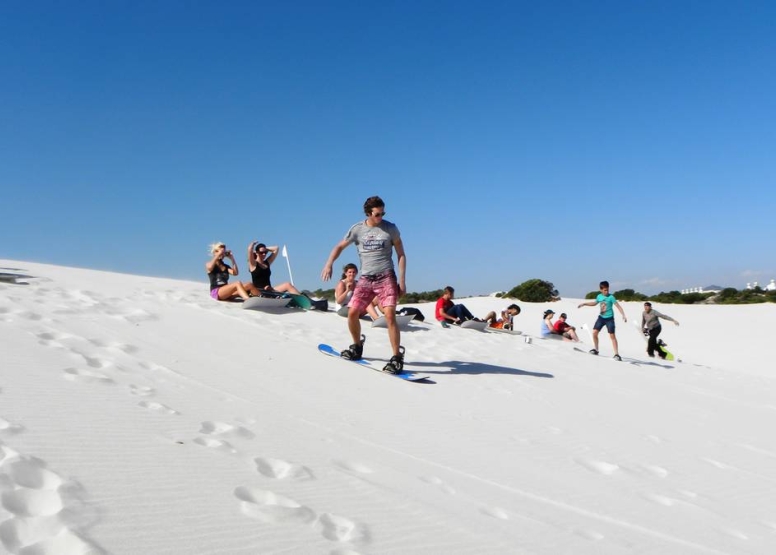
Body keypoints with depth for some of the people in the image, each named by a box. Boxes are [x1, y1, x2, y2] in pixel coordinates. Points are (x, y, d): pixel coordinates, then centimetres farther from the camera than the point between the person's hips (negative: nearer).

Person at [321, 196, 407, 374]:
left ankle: (397, 358, -13)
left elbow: (401, 255, 3)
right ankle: (357, 347, 23)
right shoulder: (357, 229, 5)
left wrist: (402, 281, -4)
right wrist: (329, 264, -4)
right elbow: (340, 246, 14)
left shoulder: (390, 228, 0)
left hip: (386, 277, -3)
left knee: (390, 315, -18)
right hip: (365, 279, 3)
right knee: (352, 313, -3)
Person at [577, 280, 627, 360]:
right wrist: (584, 304, 25)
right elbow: (594, 303, 23)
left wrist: (623, 315, -27)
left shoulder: (611, 297, -13)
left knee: (612, 335, -8)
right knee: (594, 332, 0)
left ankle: (616, 354, -6)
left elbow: (618, 306, -17)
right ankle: (595, 349, 20)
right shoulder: (599, 296, 3)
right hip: (601, 317, 5)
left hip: (609, 318, -5)